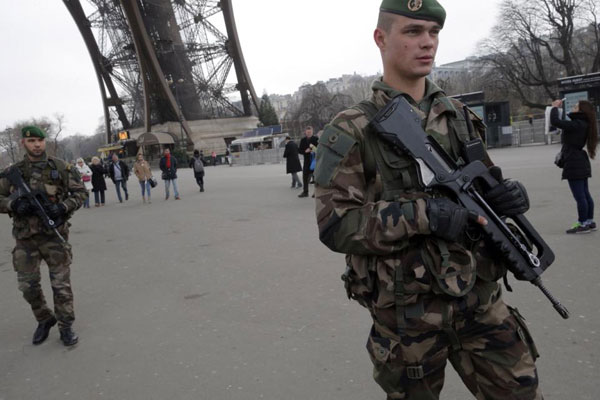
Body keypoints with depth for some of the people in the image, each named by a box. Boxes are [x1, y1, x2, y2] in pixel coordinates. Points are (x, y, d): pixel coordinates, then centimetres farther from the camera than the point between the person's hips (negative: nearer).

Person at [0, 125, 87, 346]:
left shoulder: (61, 167, -1)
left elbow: (80, 192, 2)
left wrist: (63, 207, -15)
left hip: (54, 234, -2)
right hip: (25, 237, 3)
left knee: (61, 283, 1)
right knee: (27, 285, 9)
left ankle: (66, 326, 16)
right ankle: (45, 320, 32)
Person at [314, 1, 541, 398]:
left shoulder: (460, 116, 7)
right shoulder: (351, 131, -10)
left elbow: (484, 186, 15)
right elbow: (335, 224, -17)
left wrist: (508, 194, -9)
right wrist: (423, 214, -26)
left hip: (480, 299, 4)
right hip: (407, 311, -4)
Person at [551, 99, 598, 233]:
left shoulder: (576, 124, -19)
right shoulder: (584, 124, 10)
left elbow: (555, 122, -23)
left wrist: (555, 107, -10)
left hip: (574, 164, -10)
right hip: (581, 164, 10)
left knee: (579, 196, -3)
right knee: (585, 195, 15)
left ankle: (582, 224, 3)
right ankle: (590, 222, 22)